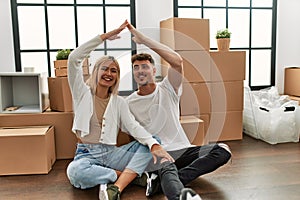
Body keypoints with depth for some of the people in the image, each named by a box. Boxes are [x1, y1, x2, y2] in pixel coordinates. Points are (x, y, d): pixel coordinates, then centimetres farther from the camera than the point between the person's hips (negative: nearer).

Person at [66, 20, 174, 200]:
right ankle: (133, 175, -19)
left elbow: (134, 126, -7)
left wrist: (154, 145, -27)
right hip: (86, 154, -2)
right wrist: (105, 36, -11)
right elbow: (74, 59, -11)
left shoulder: (119, 102, 9)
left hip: (111, 153, 3)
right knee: (75, 172, -38)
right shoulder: (82, 93, 3)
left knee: (153, 141, -19)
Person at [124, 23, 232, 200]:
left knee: (223, 150, -22)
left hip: (182, 149, 3)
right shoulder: (129, 103, 7)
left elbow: (177, 61, -14)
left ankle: (163, 181, -32)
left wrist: (143, 39, -15)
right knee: (166, 167, -37)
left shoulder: (167, 89, 5)